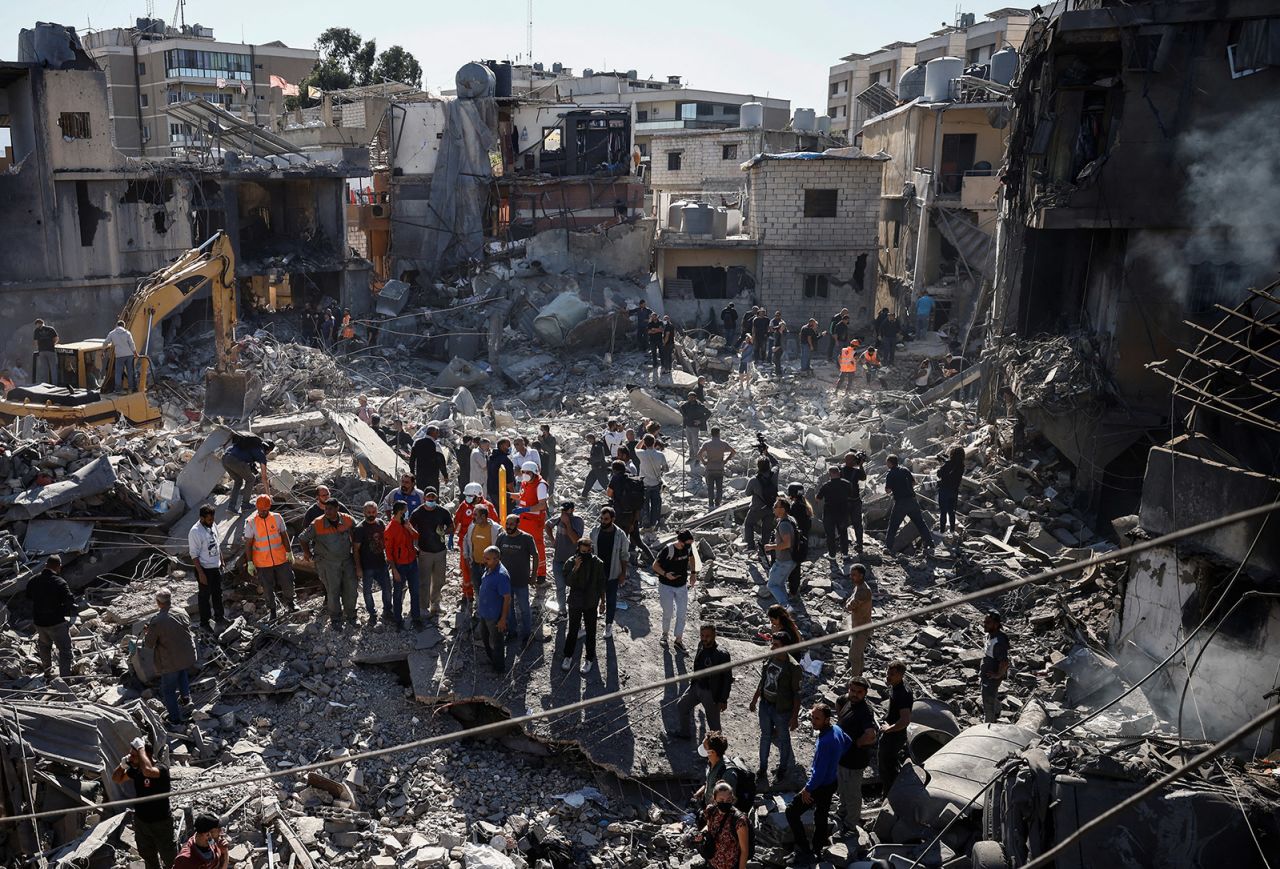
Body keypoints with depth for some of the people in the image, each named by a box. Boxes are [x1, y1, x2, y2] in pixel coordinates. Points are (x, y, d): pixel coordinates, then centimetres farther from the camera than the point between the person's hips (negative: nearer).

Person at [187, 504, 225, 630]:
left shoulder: (212, 526, 0)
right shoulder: (195, 532, -23)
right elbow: (194, 555, -21)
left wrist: (221, 561, 17)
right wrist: (201, 573, -21)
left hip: (216, 567, 7)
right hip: (204, 569, -7)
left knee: (218, 592, 20)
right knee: (204, 596, 7)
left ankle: (219, 616, 37)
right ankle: (204, 622, 20)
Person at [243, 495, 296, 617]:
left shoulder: (277, 518, -5)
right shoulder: (251, 522, -11)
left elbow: (284, 535, 5)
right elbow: (248, 544, -6)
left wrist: (289, 553, 7)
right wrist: (250, 563, -7)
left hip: (281, 559, 2)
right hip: (262, 563, -2)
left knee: (287, 582, 9)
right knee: (267, 588, 9)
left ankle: (289, 602, 35)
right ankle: (272, 609, 29)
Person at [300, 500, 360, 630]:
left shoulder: (348, 520, -7)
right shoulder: (317, 525, -14)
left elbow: (355, 535, 11)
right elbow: (302, 539, -2)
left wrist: (354, 551, 9)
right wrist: (310, 556, 1)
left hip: (347, 561, 3)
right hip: (328, 564, -2)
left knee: (351, 589, 9)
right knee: (333, 592, 4)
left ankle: (351, 616, 27)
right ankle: (335, 619, 20)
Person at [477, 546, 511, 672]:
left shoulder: (501, 576, -30)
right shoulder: (488, 569, -2)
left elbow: (507, 598, -25)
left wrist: (503, 619, -21)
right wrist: (479, 607, 20)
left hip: (495, 616, -9)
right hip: (484, 613, 9)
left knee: (496, 642, 10)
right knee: (485, 637, 26)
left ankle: (499, 668, 30)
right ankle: (491, 660, 48)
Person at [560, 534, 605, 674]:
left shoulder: (598, 563, -11)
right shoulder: (571, 562, -12)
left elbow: (601, 584, -1)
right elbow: (567, 582, -18)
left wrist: (602, 602, 4)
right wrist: (575, 568, -29)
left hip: (591, 604, 0)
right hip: (575, 603, 0)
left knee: (590, 632, 11)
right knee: (572, 631, 14)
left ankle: (589, 659, 28)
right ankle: (568, 656, 33)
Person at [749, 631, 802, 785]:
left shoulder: (793, 667, -23)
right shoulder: (770, 658, -5)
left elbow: (797, 694, -17)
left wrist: (795, 716, -15)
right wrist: (754, 700, 15)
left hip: (782, 709, -5)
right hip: (765, 705, 5)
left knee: (783, 738, 16)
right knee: (765, 735, 20)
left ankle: (782, 769, 37)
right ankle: (763, 767, 38)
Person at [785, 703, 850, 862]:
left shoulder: (825, 742, -36)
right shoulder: (837, 728, -9)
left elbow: (819, 772, -31)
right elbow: (848, 743, 13)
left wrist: (808, 789, -18)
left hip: (821, 786, -9)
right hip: (833, 780, 9)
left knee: (792, 812, 5)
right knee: (822, 815, 26)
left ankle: (805, 851, 9)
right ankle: (817, 850, 44)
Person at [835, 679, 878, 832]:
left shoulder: (865, 711, -33)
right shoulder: (848, 699, -7)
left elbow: (870, 735, -47)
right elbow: (839, 703, 19)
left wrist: (856, 743, -28)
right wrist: (839, 722, 7)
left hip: (855, 759, -8)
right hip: (842, 754, 9)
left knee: (852, 791, 12)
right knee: (842, 785, 30)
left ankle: (851, 824, 32)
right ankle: (844, 810, 54)